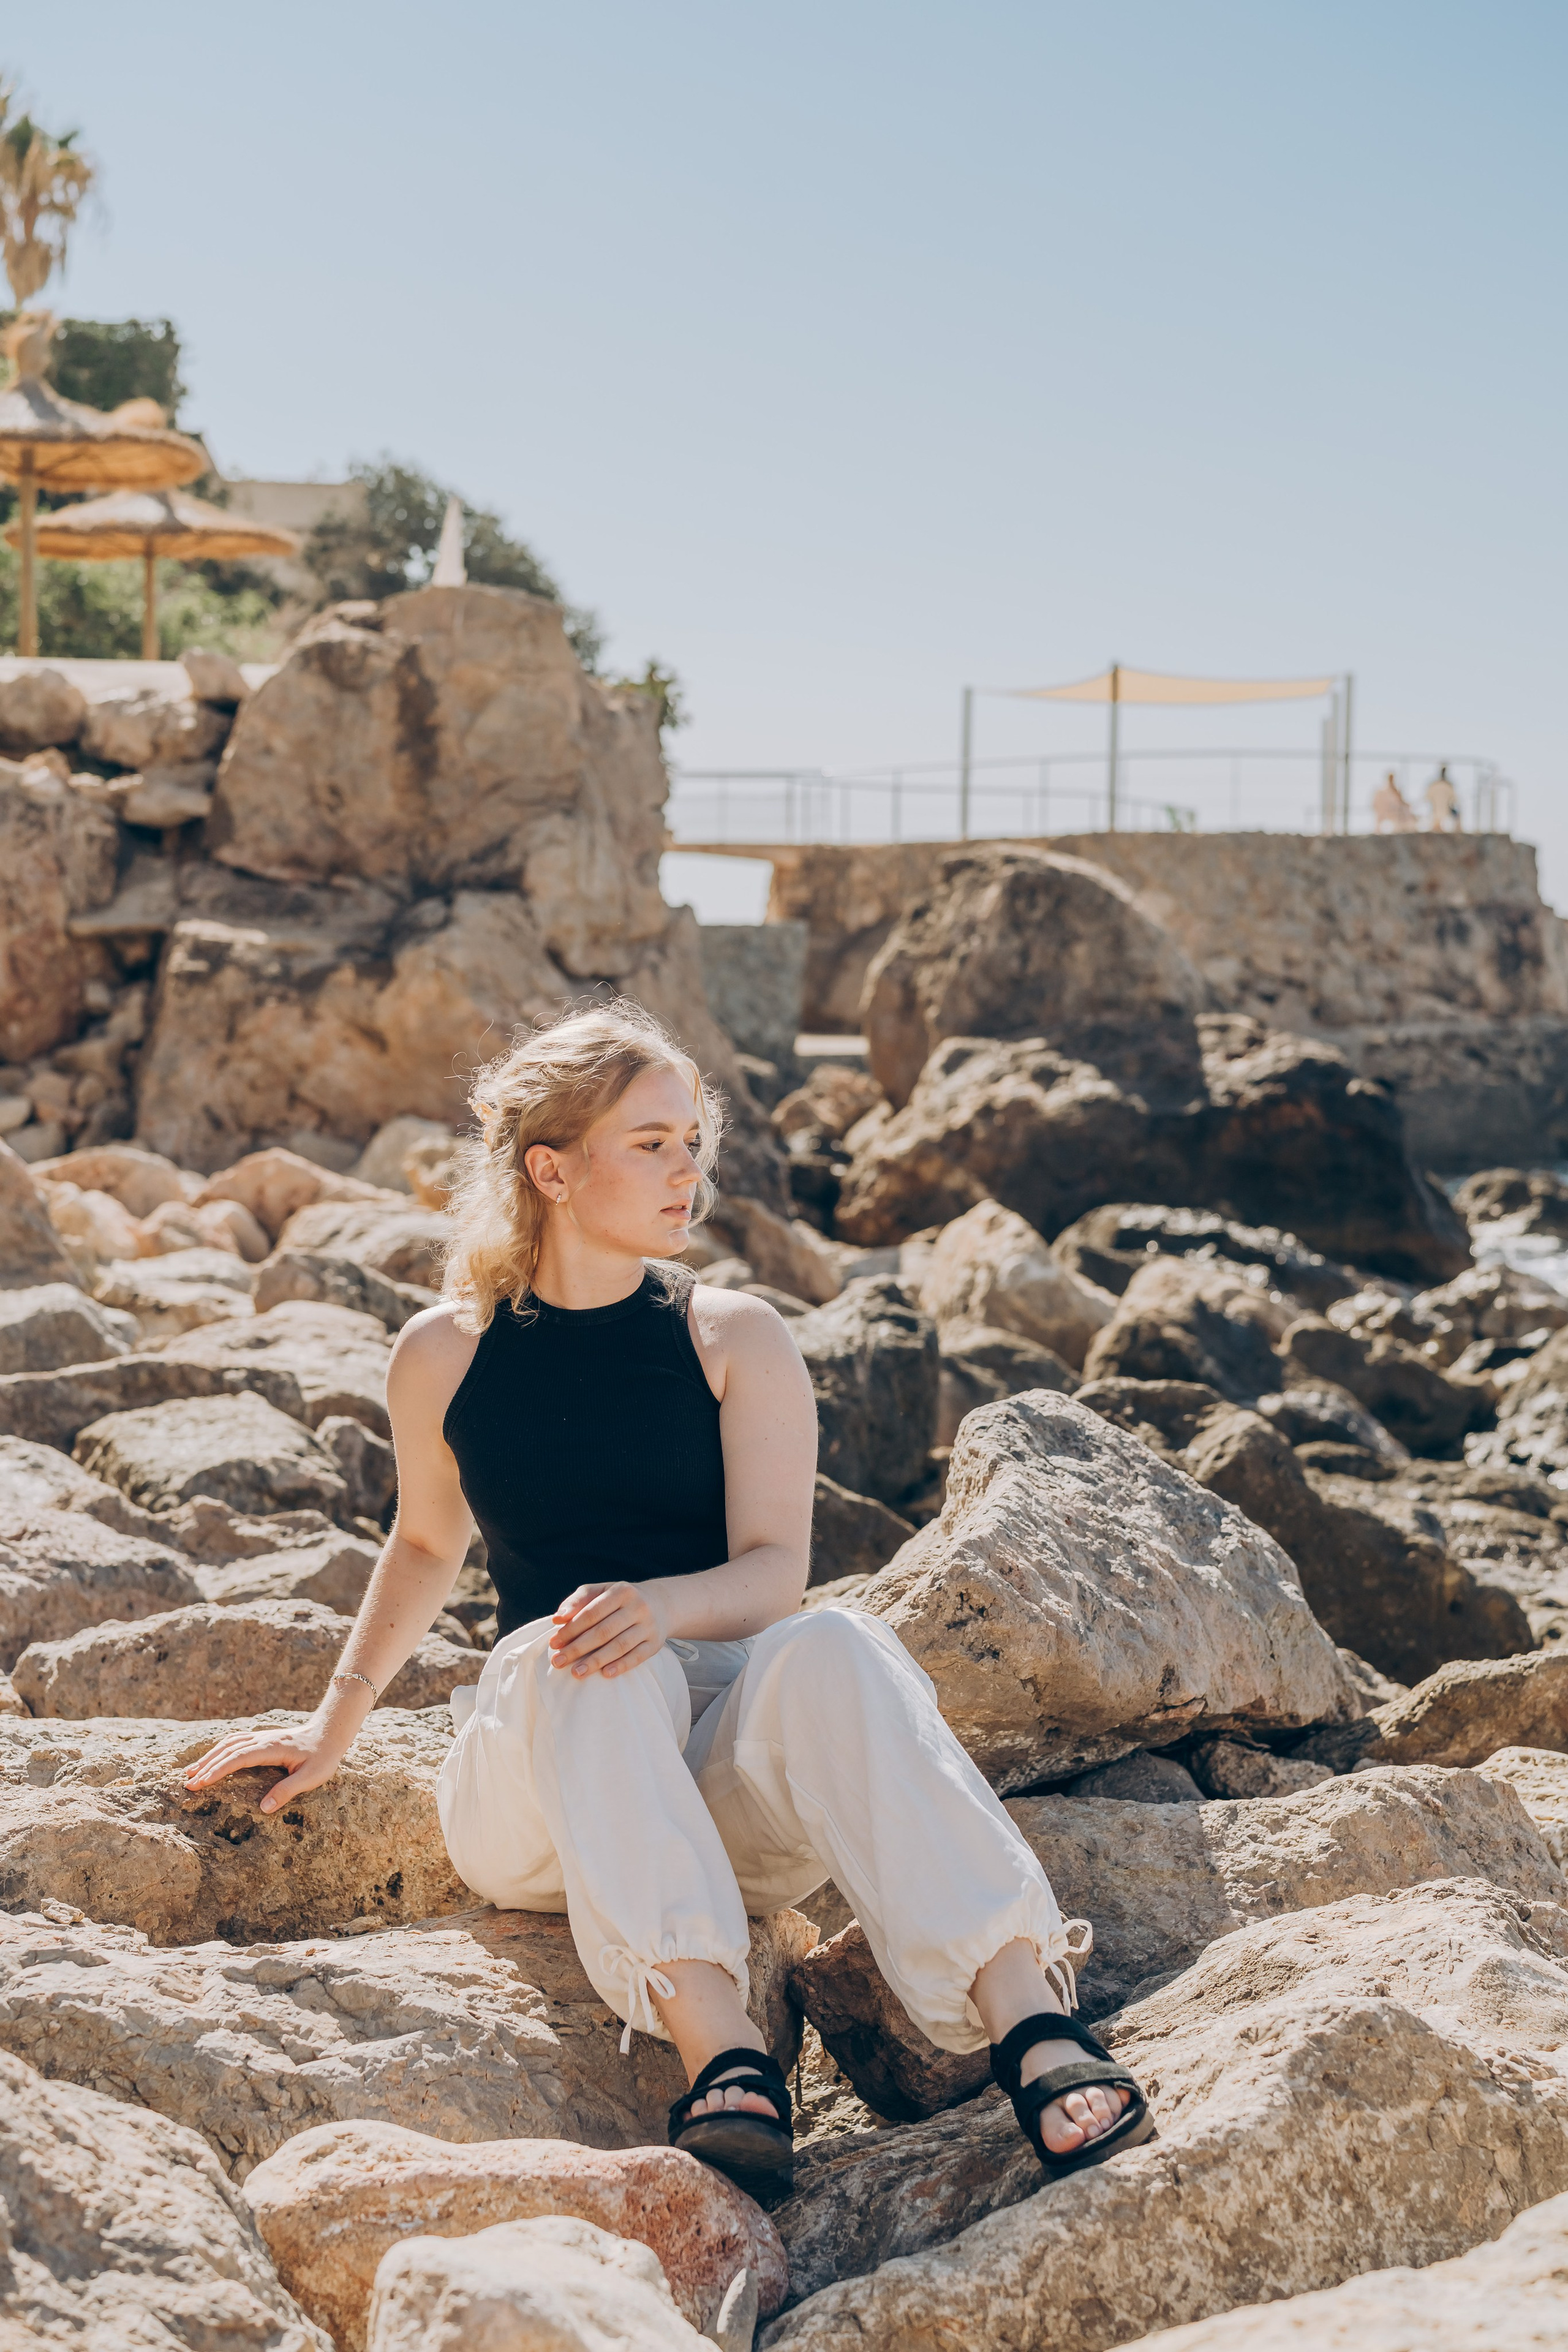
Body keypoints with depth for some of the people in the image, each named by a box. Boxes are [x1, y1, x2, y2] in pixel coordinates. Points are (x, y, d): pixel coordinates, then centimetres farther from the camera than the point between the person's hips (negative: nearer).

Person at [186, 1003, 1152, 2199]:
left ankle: (1035, 2032, -50)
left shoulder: (735, 1338, 6)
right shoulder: (445, 1356, 9)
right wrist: (336, 1724, 28)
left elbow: (776, 1571, -5)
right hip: (535, 1786, 0)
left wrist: (662, 1606, -27)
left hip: (731, 1783, 0)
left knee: (833, 1648, -34)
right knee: (590, 1666, -35)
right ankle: (724, 2055, -52)